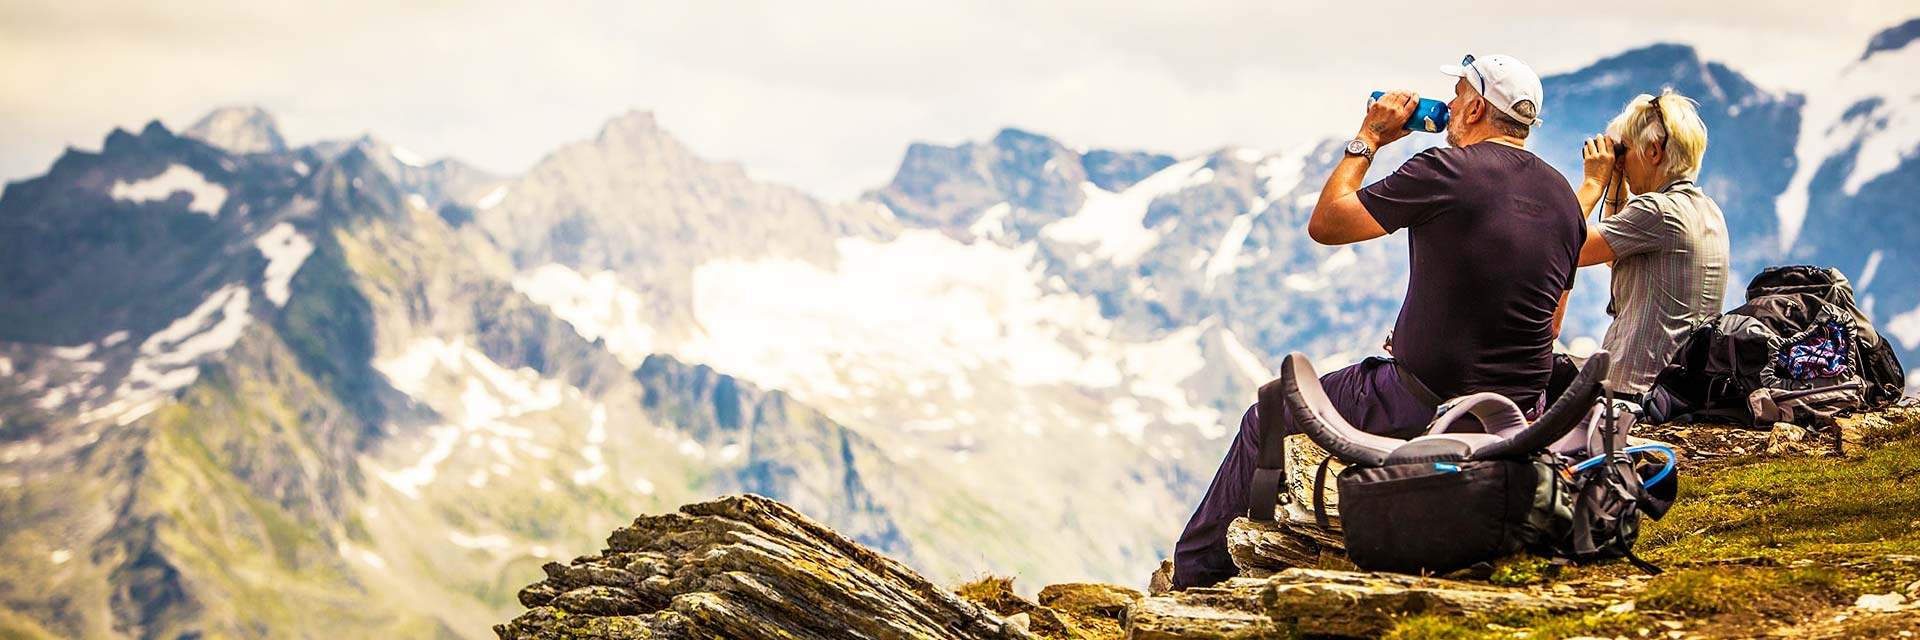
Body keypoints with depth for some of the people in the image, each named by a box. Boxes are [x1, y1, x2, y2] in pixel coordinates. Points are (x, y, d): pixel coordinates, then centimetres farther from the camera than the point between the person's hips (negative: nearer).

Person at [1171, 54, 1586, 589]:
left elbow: (1324, 223, -7)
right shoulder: (1563, 197, 7)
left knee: (1266, 420, 13)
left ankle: (1193, 577, 23)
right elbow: (1549, 326, 15)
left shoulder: (1448, 171, -16)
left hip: (1427, 404, -7)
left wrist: (1367, 139, 5)